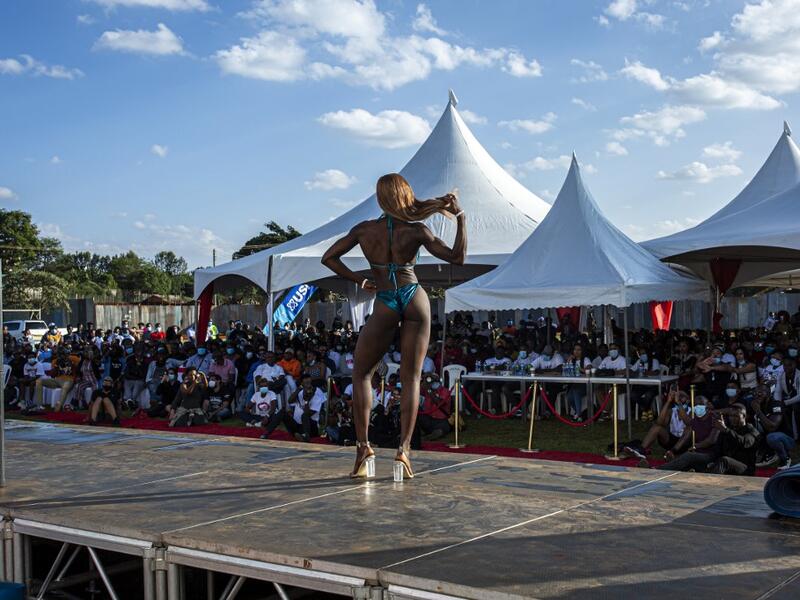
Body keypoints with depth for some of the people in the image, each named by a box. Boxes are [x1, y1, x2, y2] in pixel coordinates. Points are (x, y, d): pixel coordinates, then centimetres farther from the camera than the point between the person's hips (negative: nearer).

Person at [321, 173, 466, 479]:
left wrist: (360, 281, 10)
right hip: (415, 299, 0)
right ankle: (404, 449, -1)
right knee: (410, 378, 6)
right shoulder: (416, 231, 0)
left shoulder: (363, 230, 5)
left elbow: (328, 258, 9)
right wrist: (460, 218, 6)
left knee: (361, 374, 13)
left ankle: (363, 447, 4)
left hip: (384, 304, 0)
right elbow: (457, 257, 1)